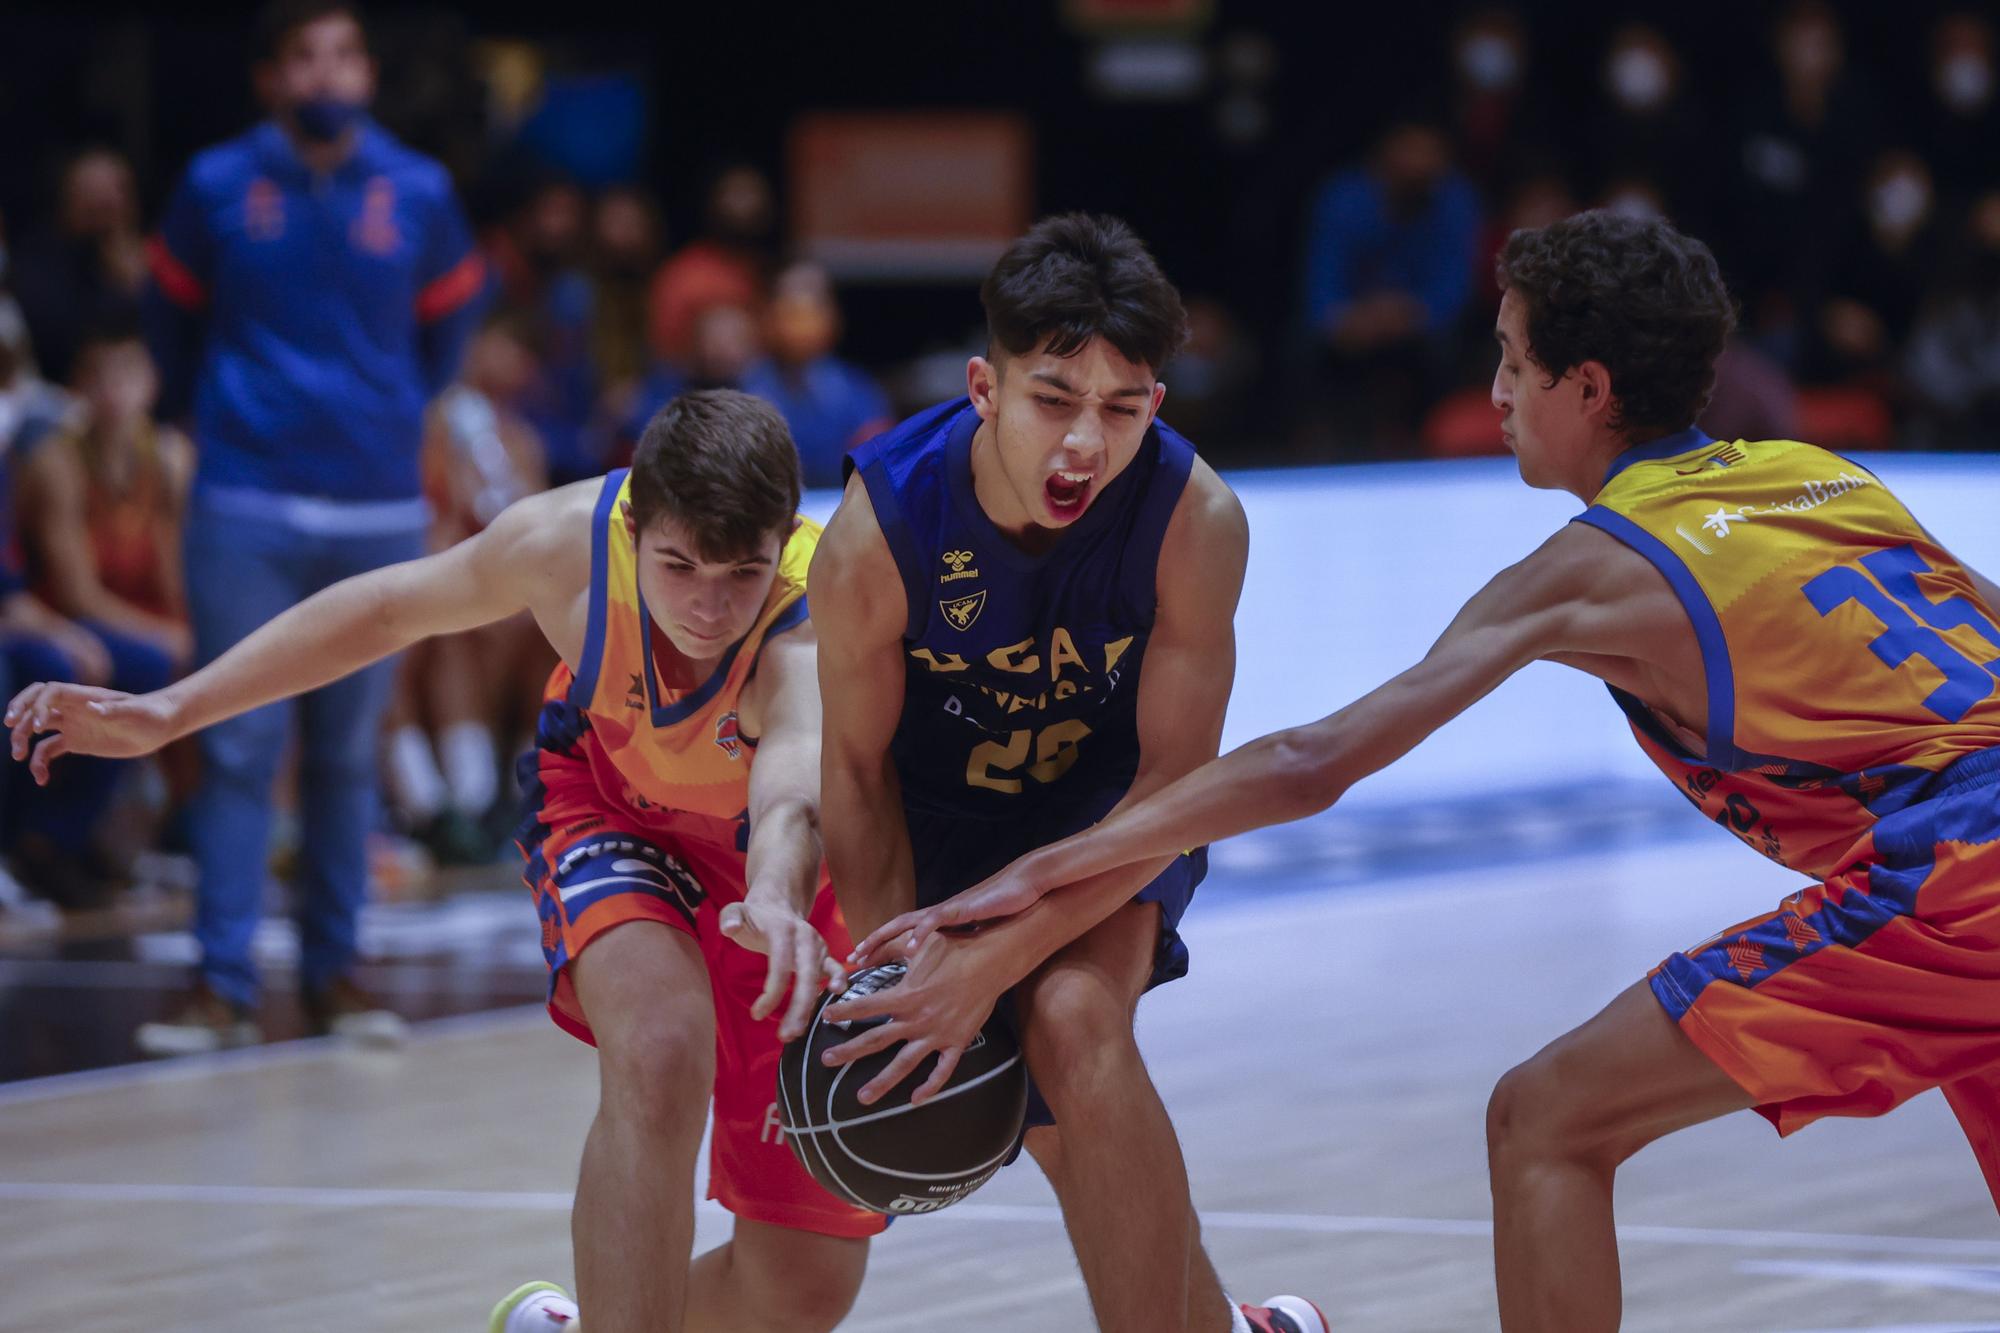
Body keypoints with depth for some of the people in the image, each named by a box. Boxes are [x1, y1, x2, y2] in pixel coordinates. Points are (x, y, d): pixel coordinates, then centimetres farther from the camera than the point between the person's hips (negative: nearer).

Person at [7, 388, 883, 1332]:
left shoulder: (816, 629, -41)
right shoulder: (568, 539, -30)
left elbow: (792, 800, -63)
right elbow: (392, 608, -8)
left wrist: (780, 907, -87)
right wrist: (170, 712, -7)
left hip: (780, 867, 0)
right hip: (605, 804, 0)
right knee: (660, 1048, -36)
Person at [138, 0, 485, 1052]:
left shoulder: (417, 194, 4)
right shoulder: (218, 187, 1)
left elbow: (449, 315, 18)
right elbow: (173, 313, 15)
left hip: (378, 510, 2)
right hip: (246, 510, -2)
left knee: (346, 753, 6)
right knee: (239, 746, -5)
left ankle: (331, 971, 14)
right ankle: (222, 983, -3)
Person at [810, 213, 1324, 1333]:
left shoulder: (1196, 521, -31)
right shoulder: (881, 527, -29)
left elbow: (1173, 781, -25)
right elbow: (858, 768, -13)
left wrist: (996, 959, -33)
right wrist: (903, 975, -19)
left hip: (1116, 817, -2)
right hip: (946, 818, 2)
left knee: (1075, 1015, -31)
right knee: (1069, 1139, 7)